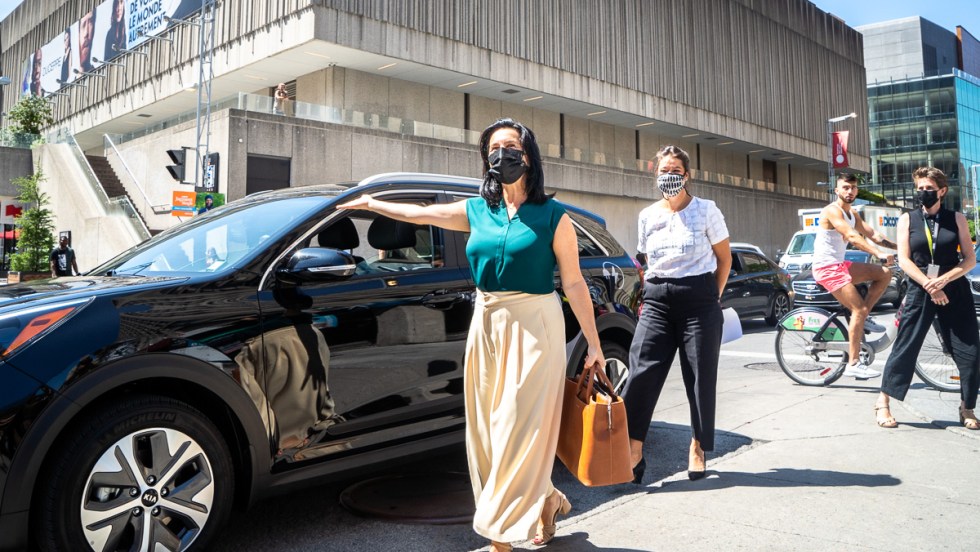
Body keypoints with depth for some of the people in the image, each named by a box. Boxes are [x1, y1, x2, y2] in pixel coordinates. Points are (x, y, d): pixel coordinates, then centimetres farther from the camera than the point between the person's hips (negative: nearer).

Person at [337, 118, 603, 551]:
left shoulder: (552, 216, -4)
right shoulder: (477, 211, 8)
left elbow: (574, 283, -5)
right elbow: (420, 214, 20)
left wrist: (593, 344, -6)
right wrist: (370, 203, 29)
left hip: (533, 326, -5)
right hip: (486, 325, 5)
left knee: (519, 428, -3)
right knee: (488, 430, 8)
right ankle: (544, 501, 25)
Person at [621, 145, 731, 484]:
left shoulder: (706, 211, 2)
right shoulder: (647, 216, 11)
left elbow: (724, 259, 8)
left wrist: (712, 297, 4)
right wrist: (649, 297, 10)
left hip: (698, 300, -2)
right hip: (657, 302, 2)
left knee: (700, 377, 2)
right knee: (642, 373, -9)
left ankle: (697, 448, 19)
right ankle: (633, 452, -5)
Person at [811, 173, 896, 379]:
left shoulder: (852, 214, 16)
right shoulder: (832, 211, -14)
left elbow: (872, 234, 8)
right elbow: (852, 236, -27)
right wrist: (879, 253, -37)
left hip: (841, 265, 9)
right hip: (827, 267, -9)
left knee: (885, 273, 2)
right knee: (859, 309, -15)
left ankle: (863, 319, 8)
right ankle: (853, 364, -12)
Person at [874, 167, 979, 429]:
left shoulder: (957, 219, 5)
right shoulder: (907, 219, 4)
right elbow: (904, 260, -3)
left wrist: (943, 280, -15)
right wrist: (928, 285, -15)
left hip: (954, 291, 1)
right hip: (919, 290, -1)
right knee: (904, 348, -2)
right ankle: (882, 403, 8)